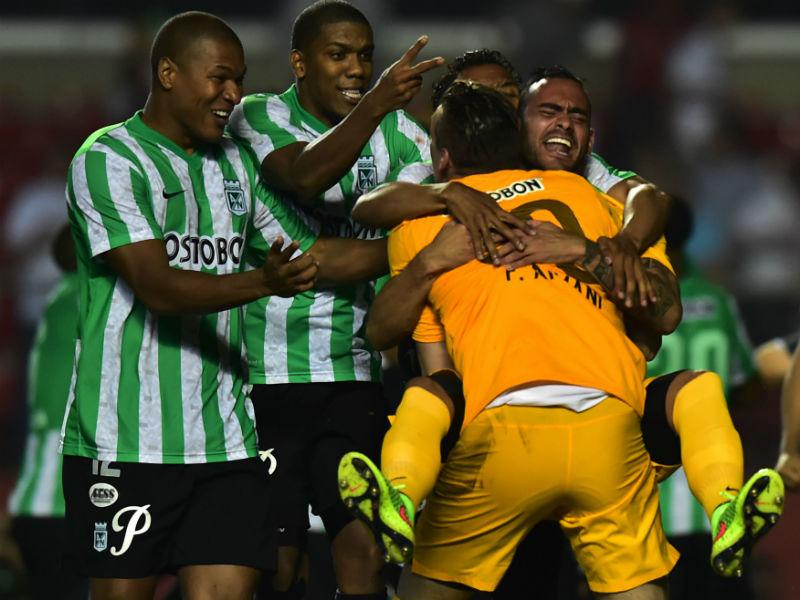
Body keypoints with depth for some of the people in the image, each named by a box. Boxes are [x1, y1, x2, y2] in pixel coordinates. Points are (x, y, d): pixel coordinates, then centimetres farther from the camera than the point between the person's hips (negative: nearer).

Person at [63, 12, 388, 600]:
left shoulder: (235, 163, 17)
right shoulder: (109, 159, -6)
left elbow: (308, 253, 22)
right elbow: (156, 285, -17)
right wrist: (263, 282, -31)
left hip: (225, 435, 6)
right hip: (127, 437, -6)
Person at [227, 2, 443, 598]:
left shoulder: (394, 129, 9)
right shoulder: (260, 118, -3)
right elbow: (306, 179, -24)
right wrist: (375, 104, -38)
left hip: (354, 371, 3)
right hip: (267, 373, -3)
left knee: (363, 549, -8)